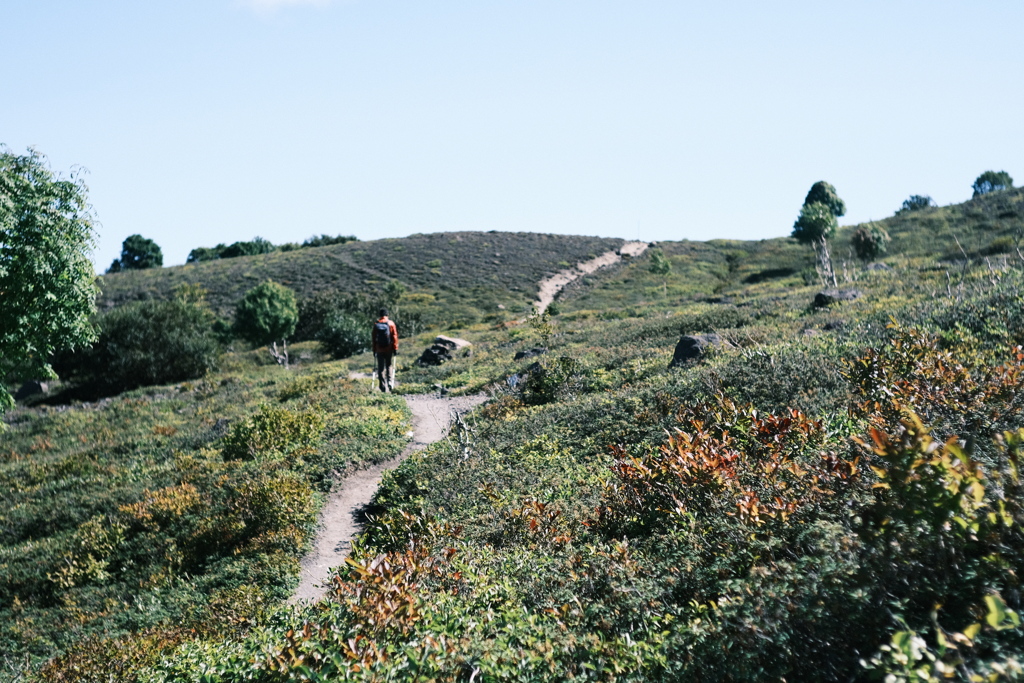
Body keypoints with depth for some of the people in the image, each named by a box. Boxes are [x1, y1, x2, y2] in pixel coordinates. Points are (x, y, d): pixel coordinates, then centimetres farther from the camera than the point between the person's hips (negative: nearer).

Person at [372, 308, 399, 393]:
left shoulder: (376, 324, 2)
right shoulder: (391, 323, -2)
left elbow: (374, 338, 5)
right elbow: (394, 336, -6)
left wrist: (374, 350, 11)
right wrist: (395, 348, -2)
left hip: (379, 350, 1)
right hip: (389, 349, -1)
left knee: (381, 369, 5)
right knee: (389, 367, 13)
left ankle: (384, 388, 2)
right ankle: (390, 383, -2)